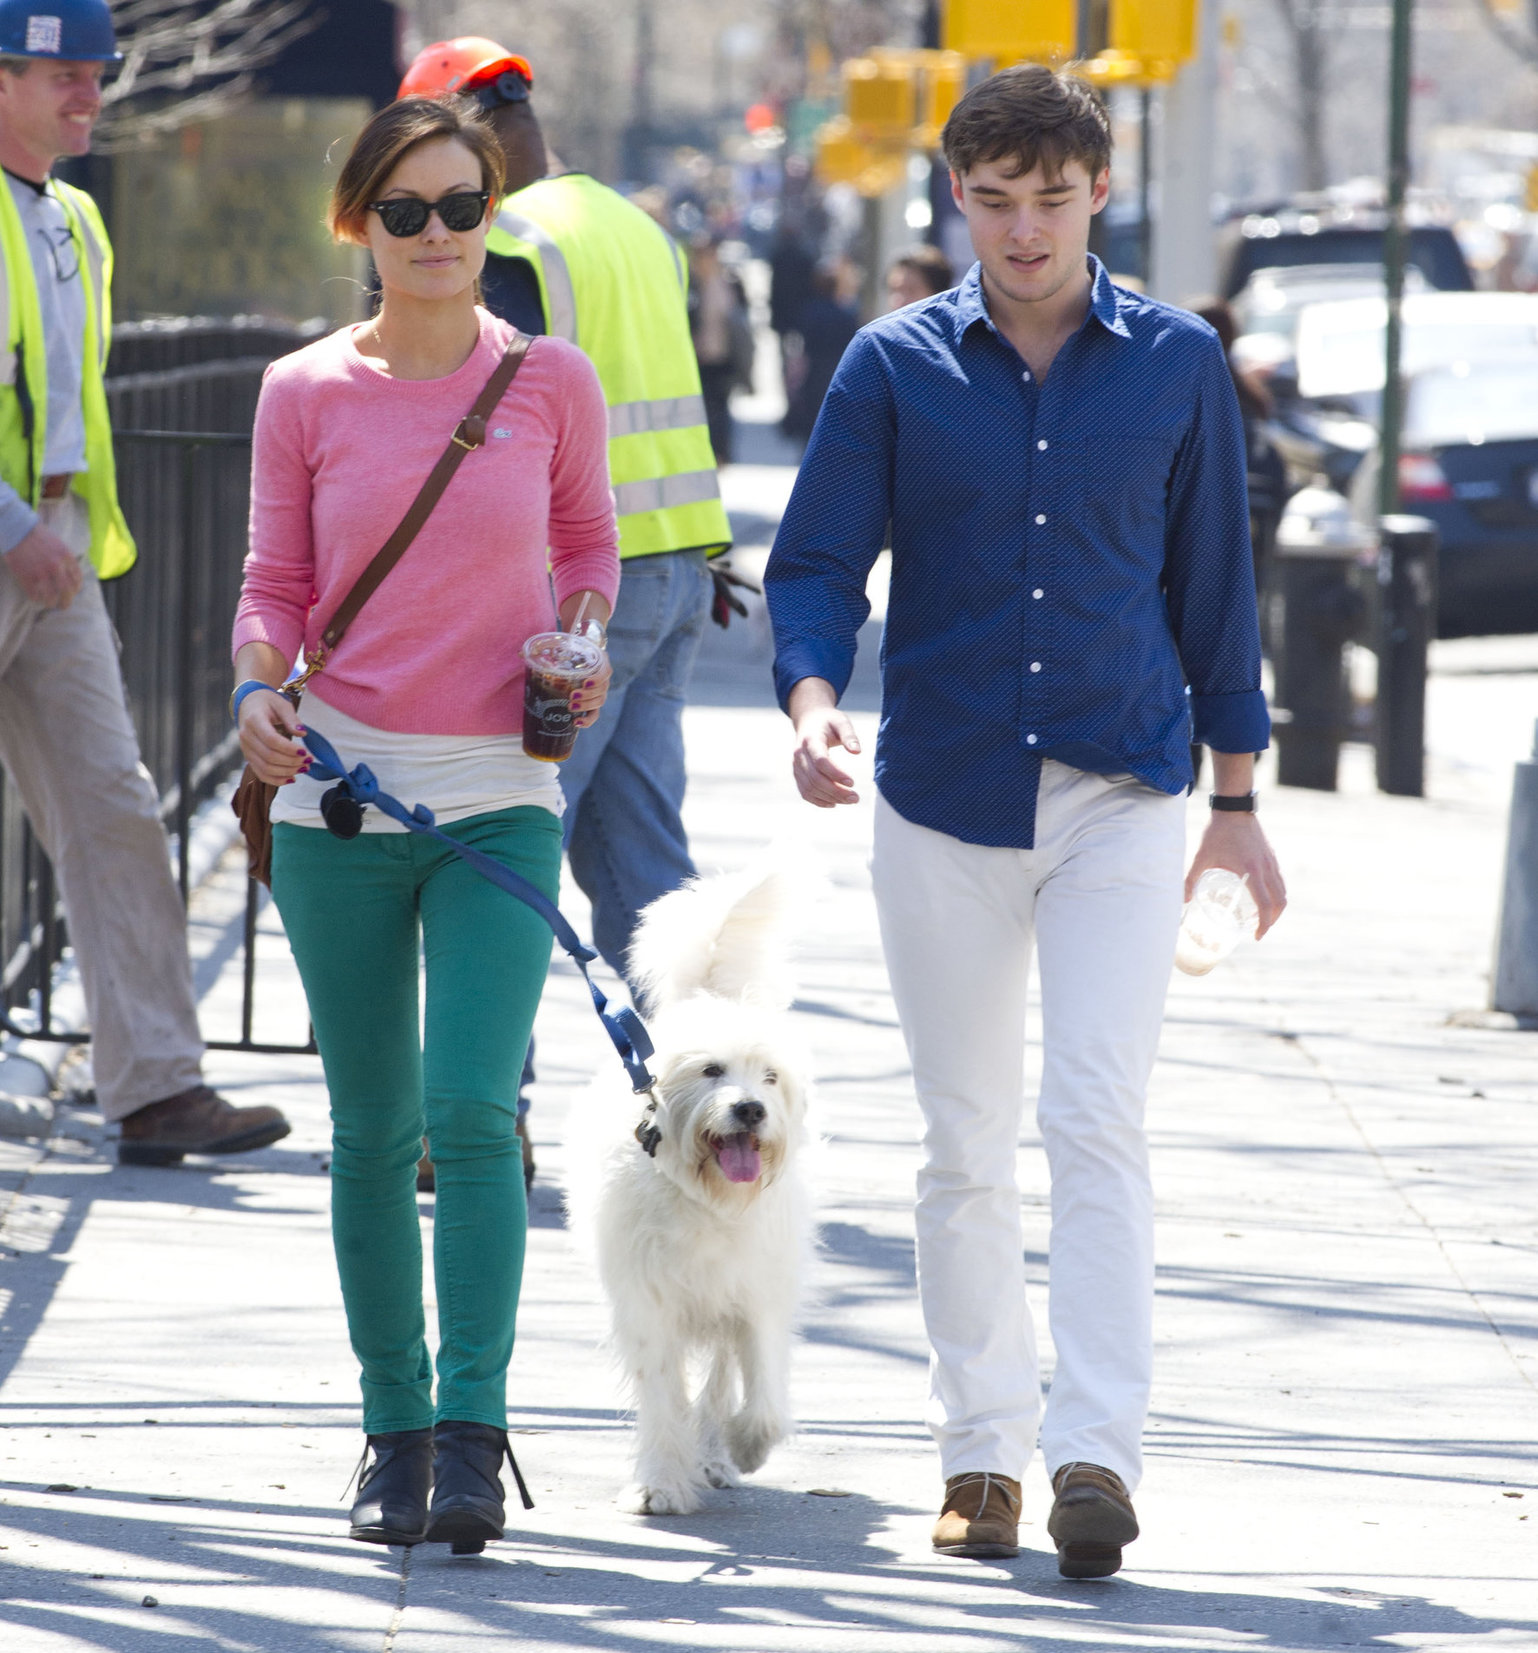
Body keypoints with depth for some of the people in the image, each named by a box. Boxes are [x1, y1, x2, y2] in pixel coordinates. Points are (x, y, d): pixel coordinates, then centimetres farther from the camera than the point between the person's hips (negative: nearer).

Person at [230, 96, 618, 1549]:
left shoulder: (550, 381, 1)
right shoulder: (305, 394, 2)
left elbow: (587, 543, 16)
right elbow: (274, 584, 7)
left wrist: (583, 641, -3)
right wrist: (259, 690, -12)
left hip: (500, 800, -1)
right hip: (340, 792, 1)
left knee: (470, 1110, -15)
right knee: (372, 1129, 7)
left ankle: (473, 1428, -8)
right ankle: (394, 1431, 18)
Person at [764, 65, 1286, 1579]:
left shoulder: (1176, 364, 4)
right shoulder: (895, 366, 3)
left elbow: (1212, 582, 11)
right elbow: (817, 560, 0)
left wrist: (1237, 800, 13)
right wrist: (813, 700, -20)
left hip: (1121, 800, -1)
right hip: (943, 803, 1)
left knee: (1097, 1121, -14)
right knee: (963, 1146, 7)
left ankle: (1097, 1453, -19)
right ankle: (979, 1453, 17)